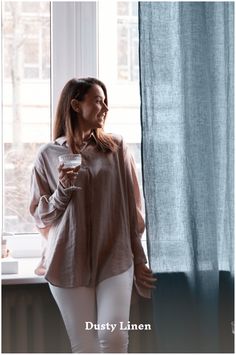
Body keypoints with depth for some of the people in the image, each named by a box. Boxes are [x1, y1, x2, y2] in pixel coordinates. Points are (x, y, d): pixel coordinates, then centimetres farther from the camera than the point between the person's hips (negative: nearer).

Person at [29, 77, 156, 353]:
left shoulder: (117, 148, 4)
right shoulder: (49, 154, 2)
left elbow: (132, 208, 7)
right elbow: (41, 217, 6)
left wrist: (139, 259, 7)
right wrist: (62, 190, -13)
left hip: (115, 259, 0)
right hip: (70, 263, 0)